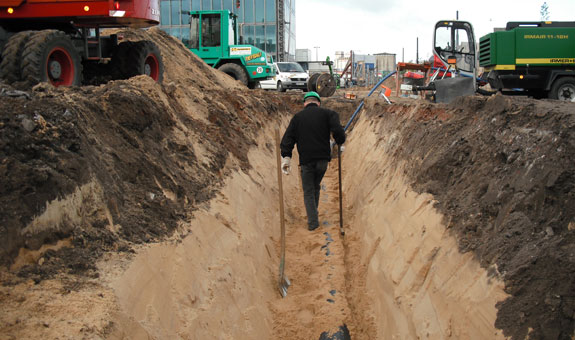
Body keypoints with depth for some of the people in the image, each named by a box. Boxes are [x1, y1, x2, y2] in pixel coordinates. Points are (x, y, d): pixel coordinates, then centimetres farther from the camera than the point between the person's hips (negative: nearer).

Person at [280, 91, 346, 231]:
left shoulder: (297, 117, 6)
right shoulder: (327, 114, 3)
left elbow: (288, 138, -1)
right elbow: (337, 130, -12)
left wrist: (286, 157, -3)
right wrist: (340, 144, 4)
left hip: (306, 160, -1)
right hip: (323, 158, 1)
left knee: (308, 191, 8)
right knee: (316, 186, 23)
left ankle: (313, 222, 1)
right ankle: (314, 213, 31)